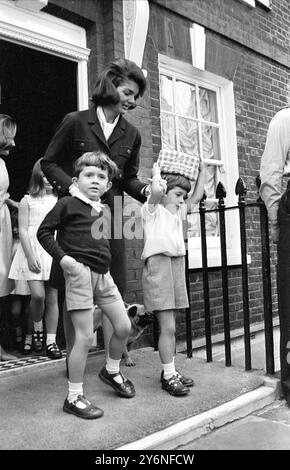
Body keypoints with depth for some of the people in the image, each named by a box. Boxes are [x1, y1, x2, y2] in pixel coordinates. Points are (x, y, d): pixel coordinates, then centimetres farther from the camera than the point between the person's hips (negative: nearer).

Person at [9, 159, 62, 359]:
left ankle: (51, 341, 9)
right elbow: (23, 230, -1)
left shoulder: (58, 201, 10)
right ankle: (37, 327, 16)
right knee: (38, 294, -13)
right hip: (34, 252, -2)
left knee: (52, 297, 1)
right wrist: (30, 256, -10)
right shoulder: (27, 200, 3)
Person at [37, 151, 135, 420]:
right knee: (85, 336, -6)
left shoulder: (105, 211, 15)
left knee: (123, 327, 9)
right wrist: (62, 257, -14)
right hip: (80, 272, -7)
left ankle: (112, 372, 37)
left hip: (103, 274, 7)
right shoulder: (68, 205, -4)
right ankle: (74, 397, 9)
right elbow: (43, 232, -6)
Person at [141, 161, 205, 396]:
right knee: (167, 327, -8)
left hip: (177, 265, 8)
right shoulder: (152, 209, 0)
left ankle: (170, 371, 21)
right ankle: (168, 376, 0)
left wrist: (202, 171, 23)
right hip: (158, 264, -8)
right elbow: (156, 190, -21)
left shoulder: (177, 212, 21)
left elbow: (197, 196, 23)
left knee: (170, 326, 12)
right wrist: (156, 171, -9)